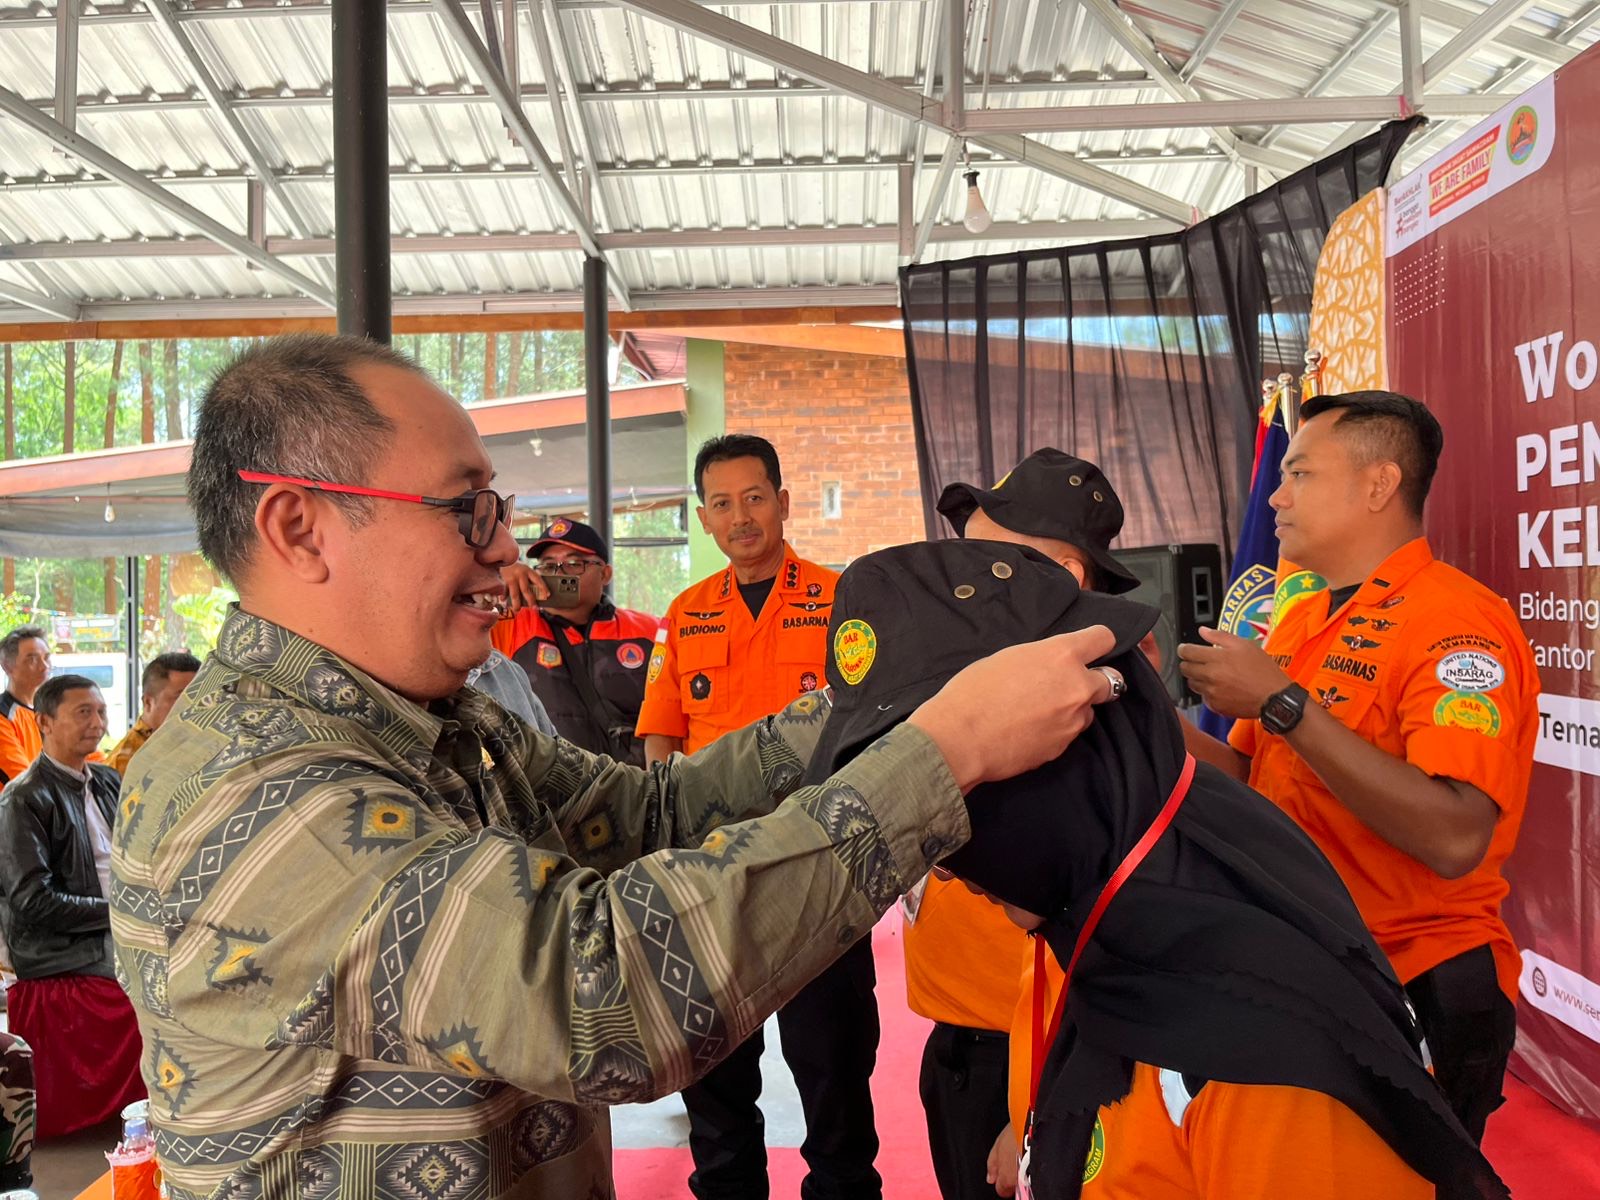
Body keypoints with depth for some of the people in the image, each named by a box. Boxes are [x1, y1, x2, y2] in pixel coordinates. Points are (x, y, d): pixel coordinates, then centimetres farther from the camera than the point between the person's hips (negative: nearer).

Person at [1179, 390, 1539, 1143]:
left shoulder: (1455, 622, -18)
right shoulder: (1298, 618, 8)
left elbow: (1455, 839, -30)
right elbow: (1247, 781, 10)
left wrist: (1281, 702, -28)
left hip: (1419, 992, -8)